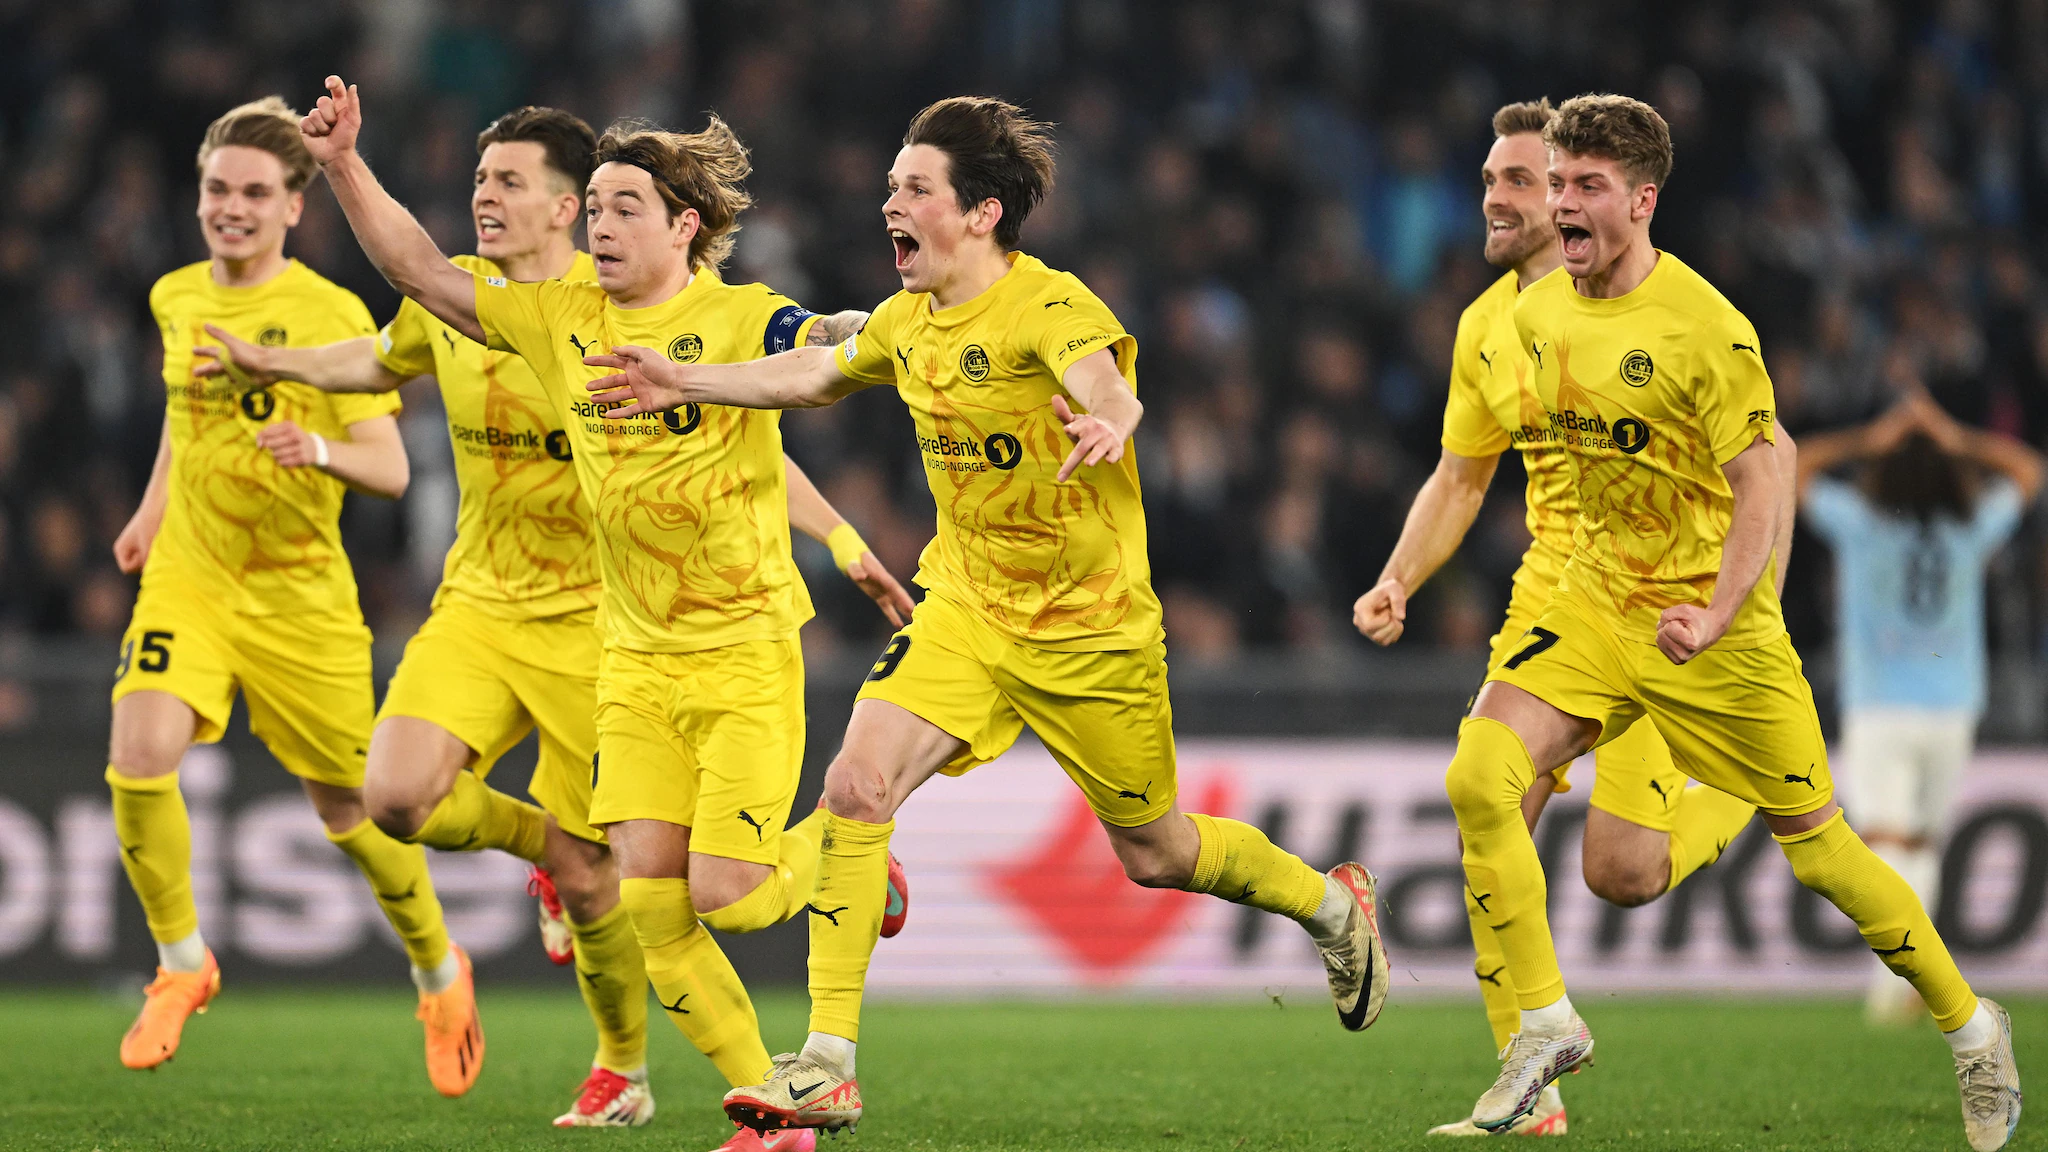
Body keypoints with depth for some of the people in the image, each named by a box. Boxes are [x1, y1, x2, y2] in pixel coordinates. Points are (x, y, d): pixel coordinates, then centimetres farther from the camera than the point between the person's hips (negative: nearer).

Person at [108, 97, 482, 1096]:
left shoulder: (333, 316, -11)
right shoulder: (175, 300, 3)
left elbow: (390, 470, -14)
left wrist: (317, 448, -33)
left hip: (301, 593, -3)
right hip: (187, 575, 3)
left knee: (349, 809, 7)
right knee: (140, 758, -21)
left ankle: (440, 974, 33)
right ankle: (180, 963, 1)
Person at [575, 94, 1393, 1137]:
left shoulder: (1047, 307, -22)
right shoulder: (909, 322, 0)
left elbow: (1106, 385, -44)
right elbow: (816, 375, 22)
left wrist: (1108, 418, -67)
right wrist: (685, 383, 20)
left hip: (1089, 628, -5)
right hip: (964, 610, 5)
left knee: (1154, 853, 9)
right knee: (855, 786, -17)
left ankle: (1332, 904, 40)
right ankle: (825, 1067, -14)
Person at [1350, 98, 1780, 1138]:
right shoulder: (1485, 327, 8)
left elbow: (1768, 451, -13)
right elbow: (1459, 478, 19)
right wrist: (1398, 583, 3)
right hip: (1549, 599, 6)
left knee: (1619, 873, -12)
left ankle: (1747, 794, 23)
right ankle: (1529, 1095, 3)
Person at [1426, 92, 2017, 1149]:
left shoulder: (1705, 327, -18)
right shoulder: (1538, 313, 3)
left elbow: (1759, 491, -17)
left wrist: (1715, 619, -29)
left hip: (1712, 619, -5)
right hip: (1596, 599, 5)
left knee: (1818, 851, 3)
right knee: (1478, 777, -17)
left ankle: (1970, 1028, 23)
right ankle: (1546, 1026, -5)